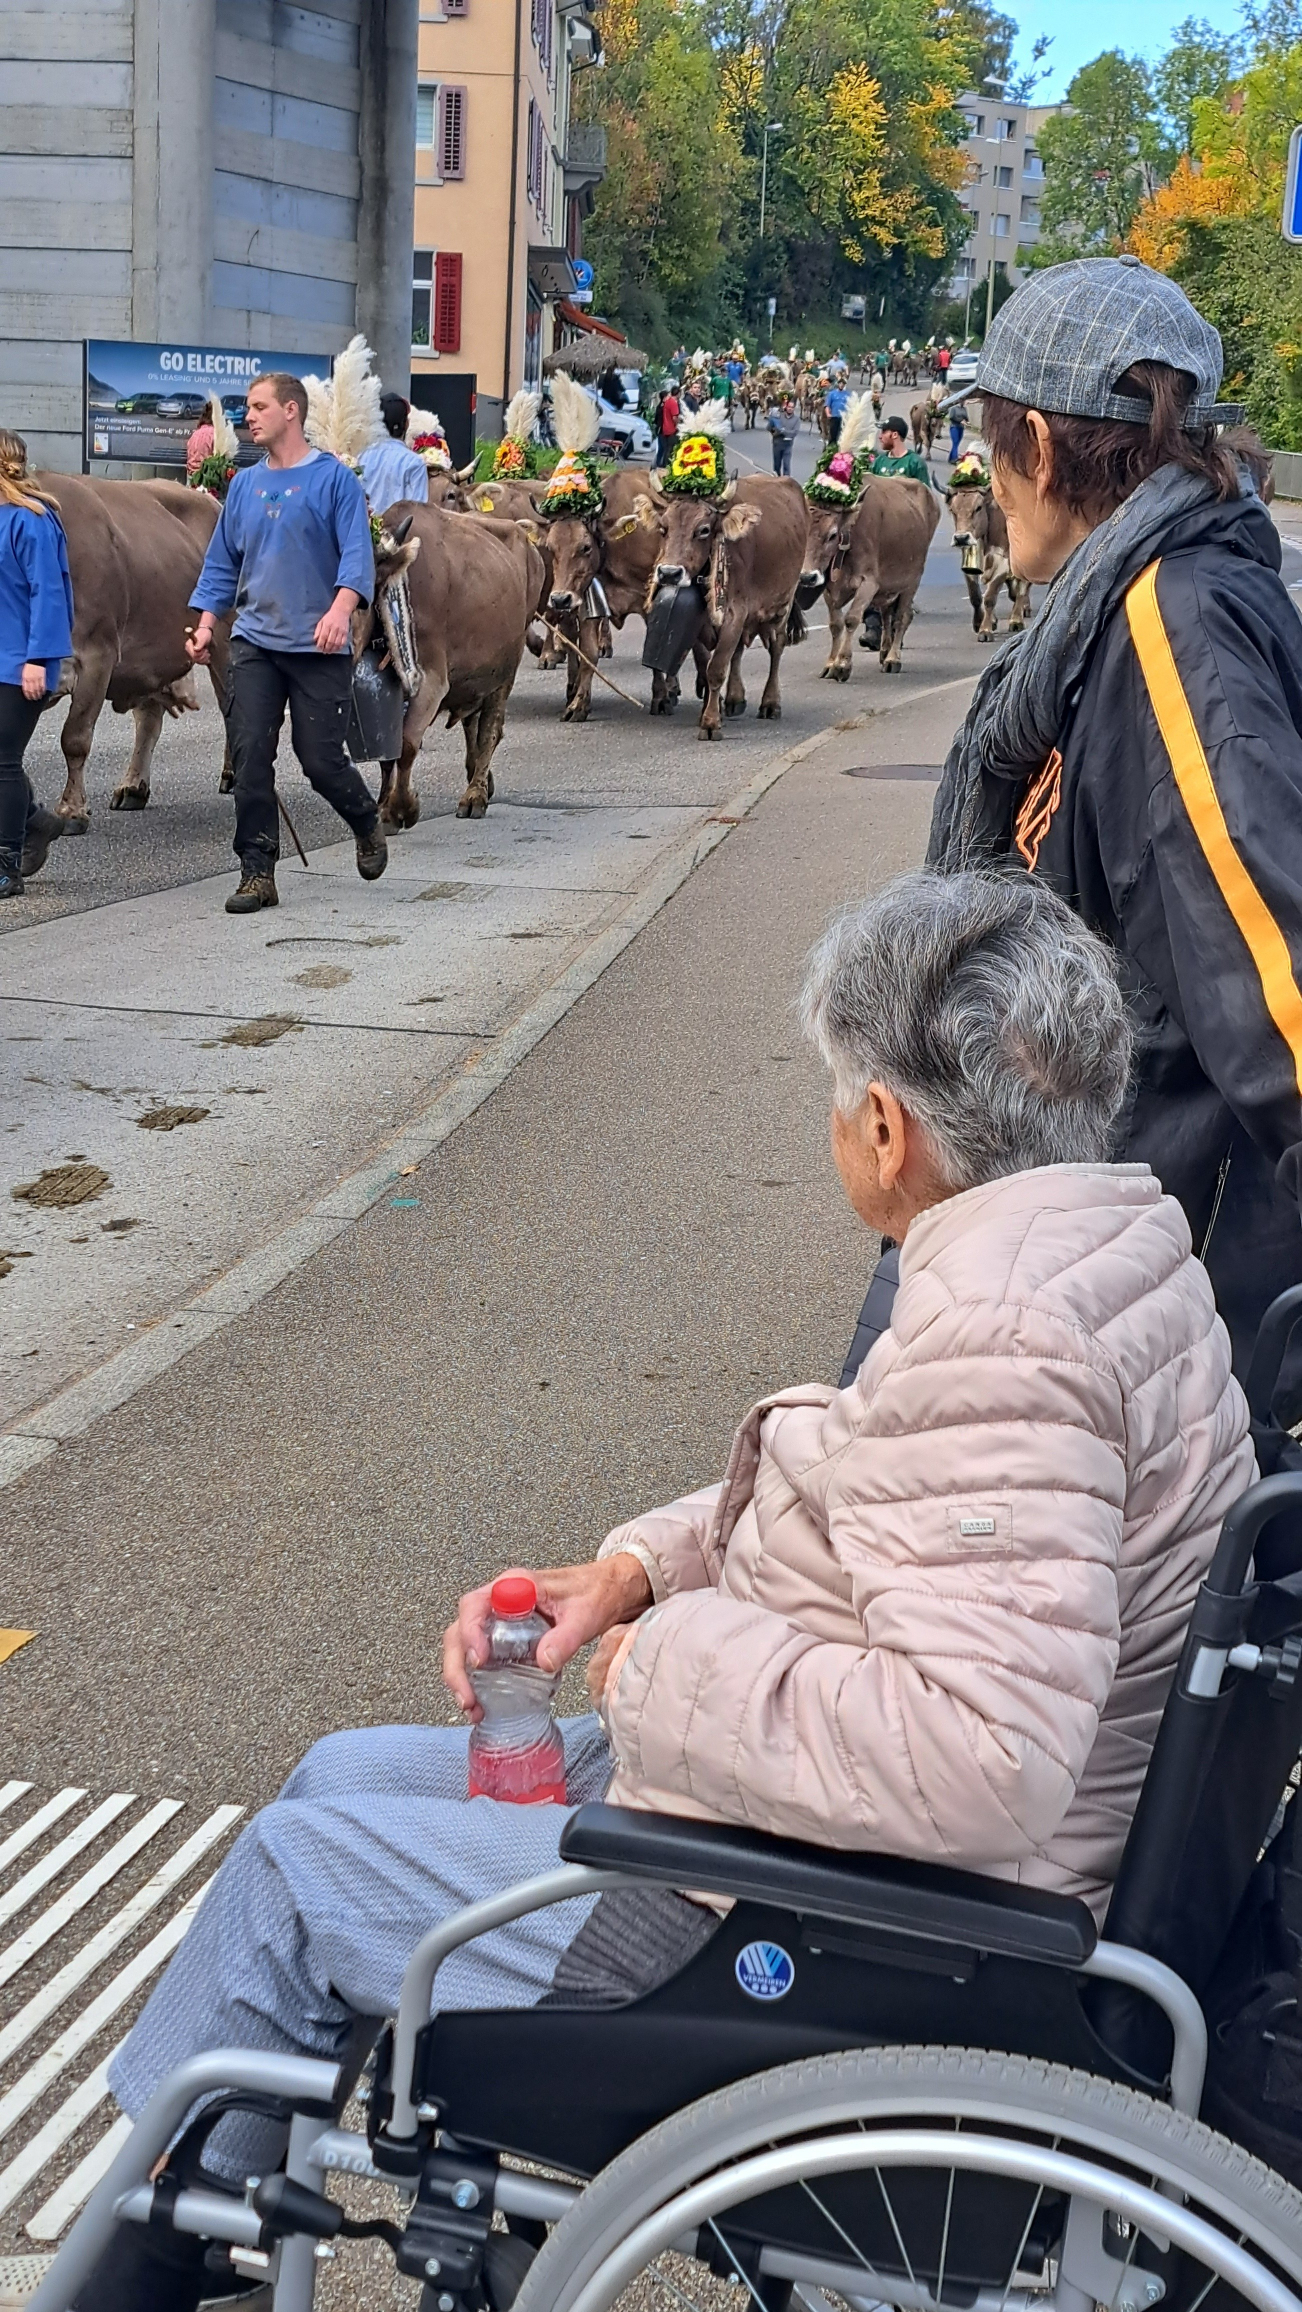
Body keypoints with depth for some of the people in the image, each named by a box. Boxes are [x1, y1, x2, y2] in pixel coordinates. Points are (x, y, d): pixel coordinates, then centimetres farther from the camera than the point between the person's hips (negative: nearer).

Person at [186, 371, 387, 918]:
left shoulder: (333, 478, -2)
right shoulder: (244, 485, 13)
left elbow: (357, 554, -11)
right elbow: (222, 562, 19)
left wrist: (340, 610, -27)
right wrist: (206, 623, 7)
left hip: (318, 646, -4)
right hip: (254, 642, 4)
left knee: (321, 758, -2)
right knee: (249, 756, -4)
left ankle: (368, 826, 28)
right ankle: (257, 873, 2)